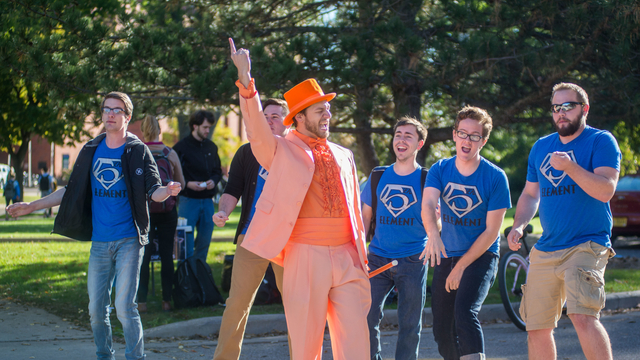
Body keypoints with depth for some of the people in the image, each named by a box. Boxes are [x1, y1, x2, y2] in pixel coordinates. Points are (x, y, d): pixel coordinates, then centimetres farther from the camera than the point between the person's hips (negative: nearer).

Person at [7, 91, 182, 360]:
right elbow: (72, 191, 18)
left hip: (128, 240, -4)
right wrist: (32, 206, 17)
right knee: (96, 309, 7)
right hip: (99, 242, 4)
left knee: (124, 306, -13)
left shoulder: (138, 151, -1)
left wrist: (167, 191, -30)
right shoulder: (91, 150, 10)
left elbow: (153, 190, -6)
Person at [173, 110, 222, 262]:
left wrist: (213, 181, -1)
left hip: (207, 200, 5)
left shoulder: (211, 147, 12)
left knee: (205, 241, 8)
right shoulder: (181, 147, -5)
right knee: (186, 242, -5)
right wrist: (187, 184, -18)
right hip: (188, 199, -5)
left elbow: (217, 170, 21)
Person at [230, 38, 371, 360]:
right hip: (306, 256, -4)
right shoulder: (282, 151, 3)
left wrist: (361, 256, 18)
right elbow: (257, 130, -16)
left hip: (346, 257, 4)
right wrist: (245, 81, -30)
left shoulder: (343, 156, 17)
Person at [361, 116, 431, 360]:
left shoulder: (426, 180, 2)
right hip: (378, 258, 2)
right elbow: (365, 216, 14)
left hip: (413, 260, -2)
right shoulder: (378, 177, 9)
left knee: (409, 325, 1)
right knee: (367, 317, -6)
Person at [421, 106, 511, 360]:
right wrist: (433, 234, -41)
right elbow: (428, 204, -19)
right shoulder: (440, 170, -1)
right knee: (442, 330, 7)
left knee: (465, 312, -28)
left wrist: (461, 266, -13)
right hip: (446, 256, 5)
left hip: (481, 256, -5)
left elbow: (492, 230, -11)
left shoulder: (495, 177, -11)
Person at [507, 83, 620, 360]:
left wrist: (570, 167, -28)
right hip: (545, 250, 7)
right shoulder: (541, 147, 15)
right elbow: (530, 194, 23)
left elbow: (605, 190, -17)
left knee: (583, 316, -25)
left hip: (586, 245, -6)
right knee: (537, 328, 7)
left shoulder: (600, 141, -3)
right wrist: (518, 225, 6)